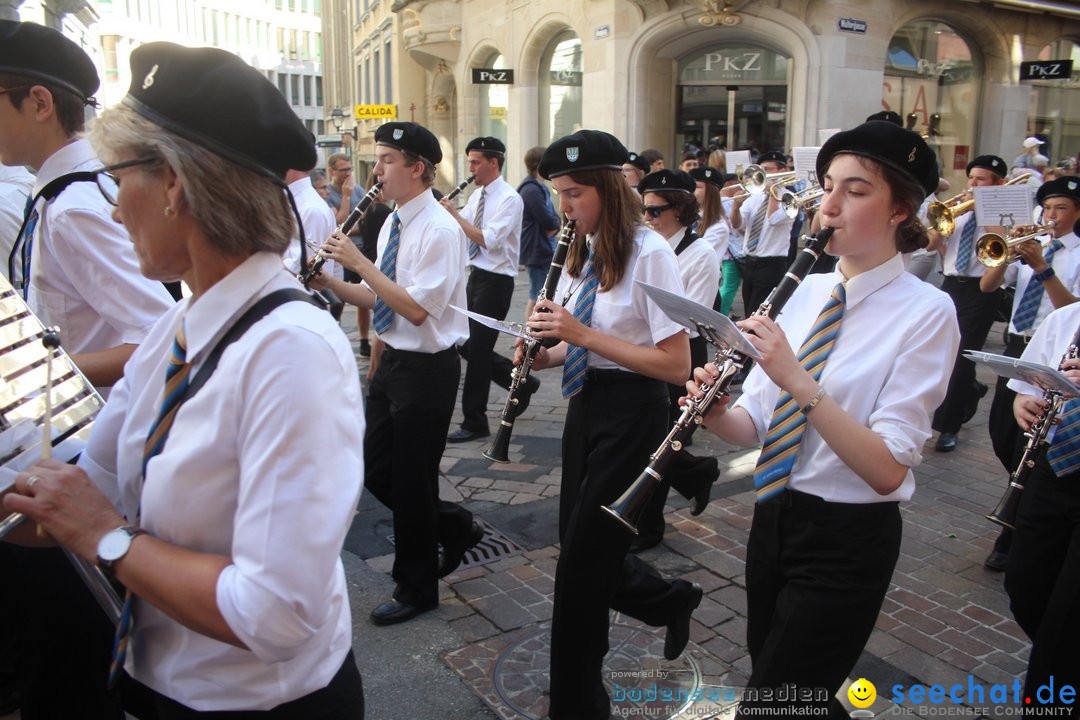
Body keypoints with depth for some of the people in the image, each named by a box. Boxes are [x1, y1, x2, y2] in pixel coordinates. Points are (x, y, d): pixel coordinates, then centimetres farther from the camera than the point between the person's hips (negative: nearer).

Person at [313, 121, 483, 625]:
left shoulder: (440, 230, -18)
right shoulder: (392, 224, 9)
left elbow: (417, 309, -25)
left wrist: (359, 262, -23)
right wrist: (330, 283, -1)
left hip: (427, 368, -9)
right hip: (392, 360, 9)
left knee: (411, 479, 4)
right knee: (377, 471, 14)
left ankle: (416, 588, 24)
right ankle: (455, 528, 35)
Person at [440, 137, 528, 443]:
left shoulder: (509, 198, -14)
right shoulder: (476, 196, 11)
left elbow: (488, 240, -24)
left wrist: (455, 214, -18)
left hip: (496, 281, -9)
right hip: (476, 276, 9)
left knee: (478, 350, -4)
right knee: (464, 344, 13)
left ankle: (475, 422, 8)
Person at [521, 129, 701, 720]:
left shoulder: (648, 254, -16)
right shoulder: (583, 251, 7)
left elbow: (675, 364, -21)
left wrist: (582, 333, -23)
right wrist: (546, 354, -5)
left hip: (630, 415, -8)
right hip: (585, 405, 8)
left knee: (583, 560, 2)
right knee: (580, 545, 16)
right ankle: (673, 602, 42)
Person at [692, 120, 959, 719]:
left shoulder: (926, 312, -14)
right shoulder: (809, 289, 4)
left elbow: (888, 469, -22)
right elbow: (756, 424, 3)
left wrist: (798, 380, -32)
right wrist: (715, 411, -19)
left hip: (847, 540, -6)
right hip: (774, 518, 6)